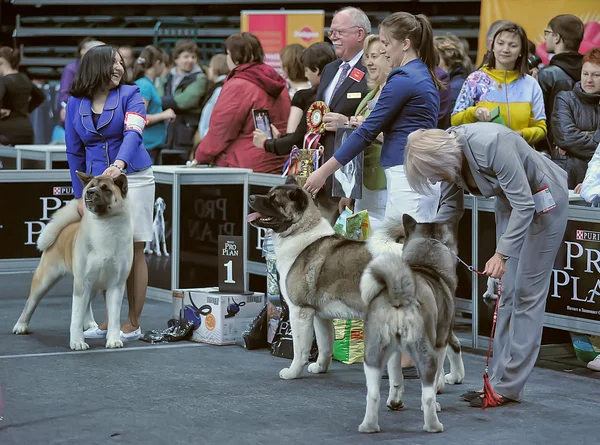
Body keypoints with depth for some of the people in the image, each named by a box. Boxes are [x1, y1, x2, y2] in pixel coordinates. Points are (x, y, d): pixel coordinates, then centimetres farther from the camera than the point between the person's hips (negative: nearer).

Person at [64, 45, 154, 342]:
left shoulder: (130, 95, -4)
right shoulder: (75, 103, 5)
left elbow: (133, 133, -21)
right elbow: (75, 151, 9)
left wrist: (119, 164, -39)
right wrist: (80, 195, 5)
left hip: (132, 178, -3)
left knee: (133, 251, -1)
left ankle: (133, 323, 5)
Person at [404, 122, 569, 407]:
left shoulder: (491, 144, -34)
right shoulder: (446, 151, -10)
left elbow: (524, 205, -30)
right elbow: (450, 208, 7)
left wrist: (501, 254, -35)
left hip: (542, 199, -8)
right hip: (510, 200, 8)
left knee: (527, 292, -7)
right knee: (506, 293, 6)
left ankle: (508, 387, -6)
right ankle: (500, 380, 9)